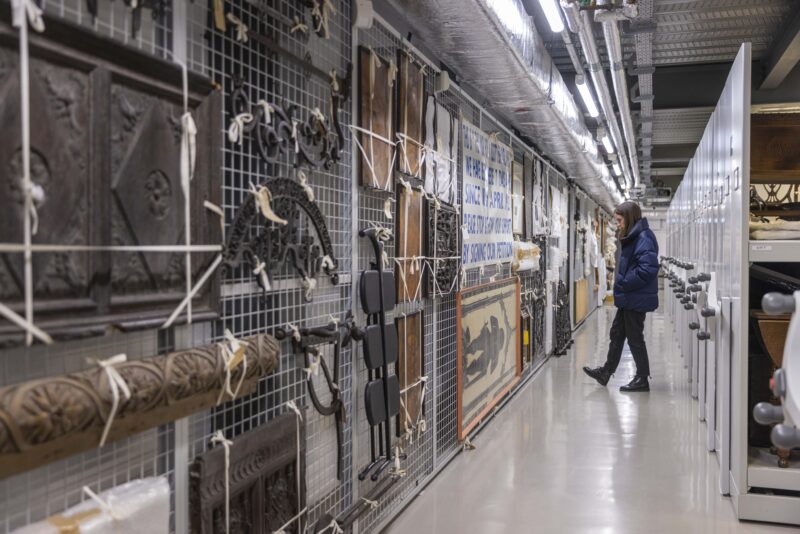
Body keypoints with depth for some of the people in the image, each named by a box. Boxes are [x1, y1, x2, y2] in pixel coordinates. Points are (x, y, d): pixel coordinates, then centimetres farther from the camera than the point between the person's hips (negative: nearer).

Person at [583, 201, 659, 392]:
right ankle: (606, 372, 29)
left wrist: (623, 284, -20)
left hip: (637, 299, -10)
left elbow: (647, 269, -28)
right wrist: (621, 283, 5)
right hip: (628, 298, 10)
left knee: (635, 337, 2)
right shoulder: (632, 238, 12)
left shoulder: (643, 238, -19)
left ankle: (642, 379, 16)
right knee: (617, 333, 17)